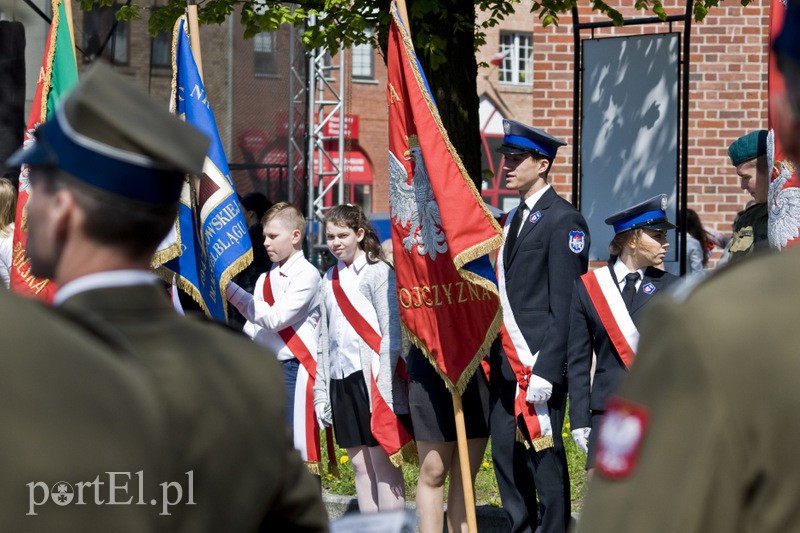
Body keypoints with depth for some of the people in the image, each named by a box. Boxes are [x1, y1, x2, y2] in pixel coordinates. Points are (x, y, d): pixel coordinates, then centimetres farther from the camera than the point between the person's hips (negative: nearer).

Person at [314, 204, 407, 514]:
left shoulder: (378, 273, -2)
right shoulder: (330, 279, 17)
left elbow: (391, 333, -8)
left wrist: (383, 385, -16)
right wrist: (321, 390, 13)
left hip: (372, 378, -6)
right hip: (340, 380, 6)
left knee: (383, 462, -6)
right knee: (359, 465, 8)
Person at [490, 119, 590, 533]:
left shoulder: (562, 220, -9)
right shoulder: (511, 219, 18)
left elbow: (564, 304, -14)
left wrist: (545, 370, -19)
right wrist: (492, 355, 11)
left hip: (538, 362, -8)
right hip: (505, 361, 8)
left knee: (544, 455, -4)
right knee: (505, 454, 10)